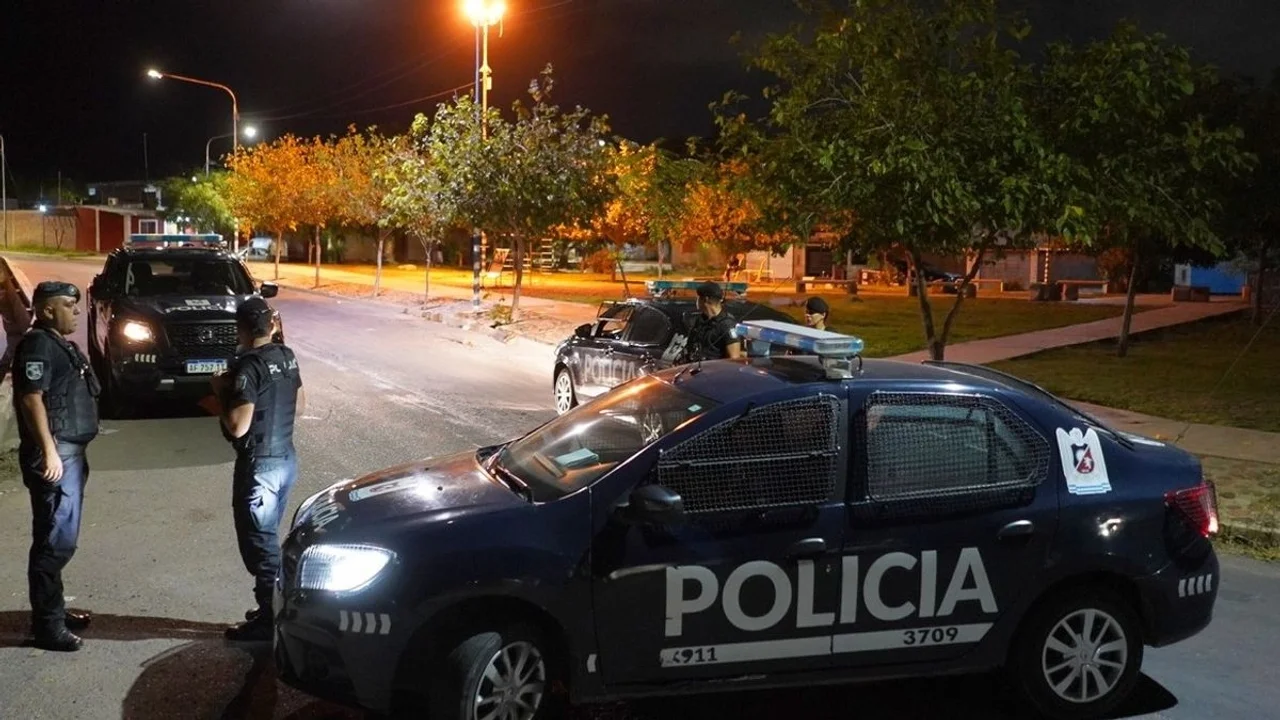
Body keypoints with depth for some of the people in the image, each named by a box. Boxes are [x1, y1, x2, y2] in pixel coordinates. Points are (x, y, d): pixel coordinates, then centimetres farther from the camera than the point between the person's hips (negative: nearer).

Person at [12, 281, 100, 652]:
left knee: (62, 538, 17)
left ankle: (54, 610, 27)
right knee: (55, 540, -8)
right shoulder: (38, 344, -14)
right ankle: (47, 625, -3)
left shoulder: (60, 343, 17)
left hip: (70, 453, 10)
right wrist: (49, 451, -27)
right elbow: (31, 398, -22)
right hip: (55, 455, -10)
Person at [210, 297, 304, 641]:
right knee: (269, 537, 19)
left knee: (258, 542, 1)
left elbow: (238, 427, -22)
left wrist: (220, 391, -9)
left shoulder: (248, 367, -20)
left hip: (259, 465, -9)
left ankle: (268, 619, 8)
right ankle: (274, 608, 27)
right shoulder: (287, 357, 5)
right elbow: (300, 404, 16)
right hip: (286, 458, 9)